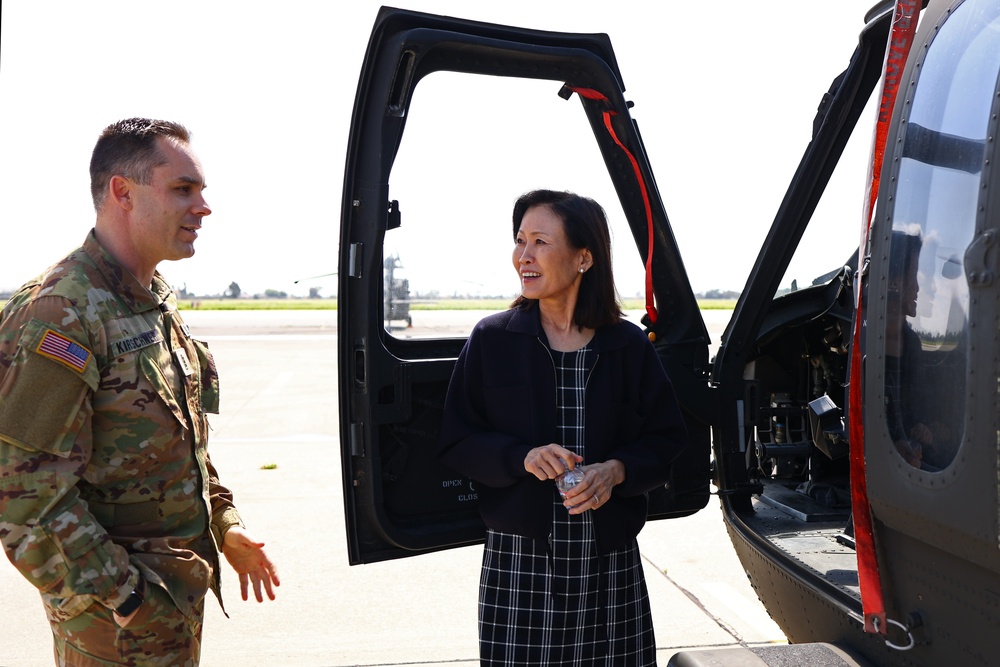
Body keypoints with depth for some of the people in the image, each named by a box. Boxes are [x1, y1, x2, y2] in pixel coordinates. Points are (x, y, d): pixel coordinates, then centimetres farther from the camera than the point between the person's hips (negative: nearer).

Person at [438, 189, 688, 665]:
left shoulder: (630, 347, 3)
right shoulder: (491, 340, 1)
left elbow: (668, 443, 7)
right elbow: (457, 443, 1)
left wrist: (616, 470, -12)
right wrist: (522, 457, -16)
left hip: (610, 562, 1)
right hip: (518, 560, -1)